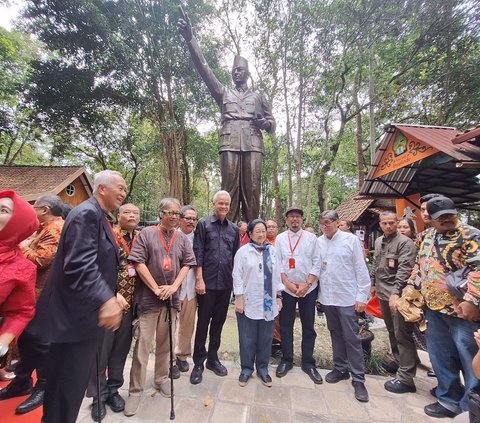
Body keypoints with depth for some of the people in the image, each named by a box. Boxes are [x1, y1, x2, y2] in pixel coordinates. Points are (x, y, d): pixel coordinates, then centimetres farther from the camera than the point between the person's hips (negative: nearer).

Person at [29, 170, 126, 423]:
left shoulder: (99, 217, 13)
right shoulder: (86, 213, -18)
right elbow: (81, 265, -30)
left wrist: (111, 296, 21)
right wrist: (106, 299, -38)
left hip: (87, 315, 10)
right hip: (75, 317, -10)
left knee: (76, 382, 23)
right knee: (66, 386, 6)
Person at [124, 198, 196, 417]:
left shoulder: (182, 238, 5)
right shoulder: (146, 233, -5)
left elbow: (187, 263, 4)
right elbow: (138, 262, -10)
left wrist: (174, 286, -9)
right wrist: (156, 288, -13)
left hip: (172, 298, 4)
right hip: (148, 297, -3)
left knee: (165, 342, 17)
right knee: (142, 344, 4)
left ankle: (161, 379, 37)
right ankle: (135, 391, 22)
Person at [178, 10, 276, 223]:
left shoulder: (258, 96, 26)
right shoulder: (223, 93, 26)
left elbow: (272, 125, 22)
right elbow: (204, 69, 14)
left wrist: (264, 122, -1)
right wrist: (190, 39, 2)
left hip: (253, 144, 0)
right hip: (230, 143, 0)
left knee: (252, 189, -7)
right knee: (230, 188, -9)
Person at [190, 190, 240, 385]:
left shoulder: (234, 229, 9)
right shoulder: (203, 224, -2)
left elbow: (236, 256, 12)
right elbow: (198, 254, -6)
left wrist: (236, 280, 8)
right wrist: (199, 279, -11)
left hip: (226, 283, 4)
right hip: (207, 282, -3)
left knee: (219, 322, 15)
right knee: (203, 322, 7)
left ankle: (212, 358, 34)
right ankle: (198, 362, 25)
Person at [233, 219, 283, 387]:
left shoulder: (272, 250, 5)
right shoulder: (243, 251, -6)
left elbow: (276, 274, 9)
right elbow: (237, 276, -7)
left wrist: (278, 296, 8)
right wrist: (239, 299, -9)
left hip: (268, 302, 3)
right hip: (249, 302, -3)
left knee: (266, 337, 13)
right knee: (247, 338, 10)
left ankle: (262, 368, 33)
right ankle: (246, 368, 30)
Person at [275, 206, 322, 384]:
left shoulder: (311, 238, -1)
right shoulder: (280, 238, 0)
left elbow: (317, 264, -4)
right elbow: (277, 263, -2)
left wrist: (306, 284, -11)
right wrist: (287, 283, -10)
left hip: (308, 288, 0)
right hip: (287, 288, 0)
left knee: (308, 326, 12)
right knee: (285, 325, 11)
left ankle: (308, 363, 30)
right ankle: (286, 360, 29)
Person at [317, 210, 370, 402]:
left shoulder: (351, 239, -7)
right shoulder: (318, 242, 1)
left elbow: (361, 269, -6)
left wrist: (362, 296, -8)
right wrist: (317, 293, 0)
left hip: (347, 297, -3)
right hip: (327, 297, 4)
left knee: (352, 338, 5)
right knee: (336, 335, 18)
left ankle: (358, 379, 21)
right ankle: (340, 368, 35)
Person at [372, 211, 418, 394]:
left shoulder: (405, 242, -12)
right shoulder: (378, 241, 11)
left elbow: (404, 270, -21)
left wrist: (396, 292, -27)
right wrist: (374, 284, 20)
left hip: (397, 295, -7)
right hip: (383, 294, 8)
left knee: (402, 335, -1)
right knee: (392, 331, 20)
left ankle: (405, 378, 10)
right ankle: (399, 361, 39)